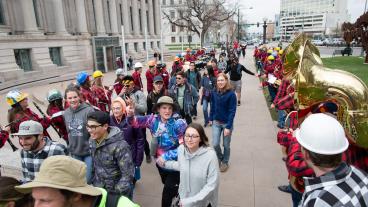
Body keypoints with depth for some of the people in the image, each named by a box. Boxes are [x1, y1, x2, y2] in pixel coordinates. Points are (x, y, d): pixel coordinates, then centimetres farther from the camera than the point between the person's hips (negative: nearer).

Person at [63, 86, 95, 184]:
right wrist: (71, 147, 17)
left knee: (88, 179, 2)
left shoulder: (88, 110, -16)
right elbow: (68, 131, 15)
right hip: (75, 153, 5)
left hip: (88, 151, -5)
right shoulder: (66, 113, 3)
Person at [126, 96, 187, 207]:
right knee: (168, 186, 28)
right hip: (160, 162, 5)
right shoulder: (153, 119, -8)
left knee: (168, 191, 4)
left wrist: (166, 156, -27)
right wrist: (130, 115, -27)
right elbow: (136, 122, -5)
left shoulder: (179, 123, -22)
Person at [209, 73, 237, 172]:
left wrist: (228, 127, -20)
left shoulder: (231, 94, -17)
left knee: (226, 145, 11)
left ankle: (225, 162, 35)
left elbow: (232, 111, -17)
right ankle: (219, 158, 30)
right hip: (216, 122, 3)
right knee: (215, 144, -1)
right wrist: (210, 119, 8)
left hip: (227, 123, -3)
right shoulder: (214, 93, -5)